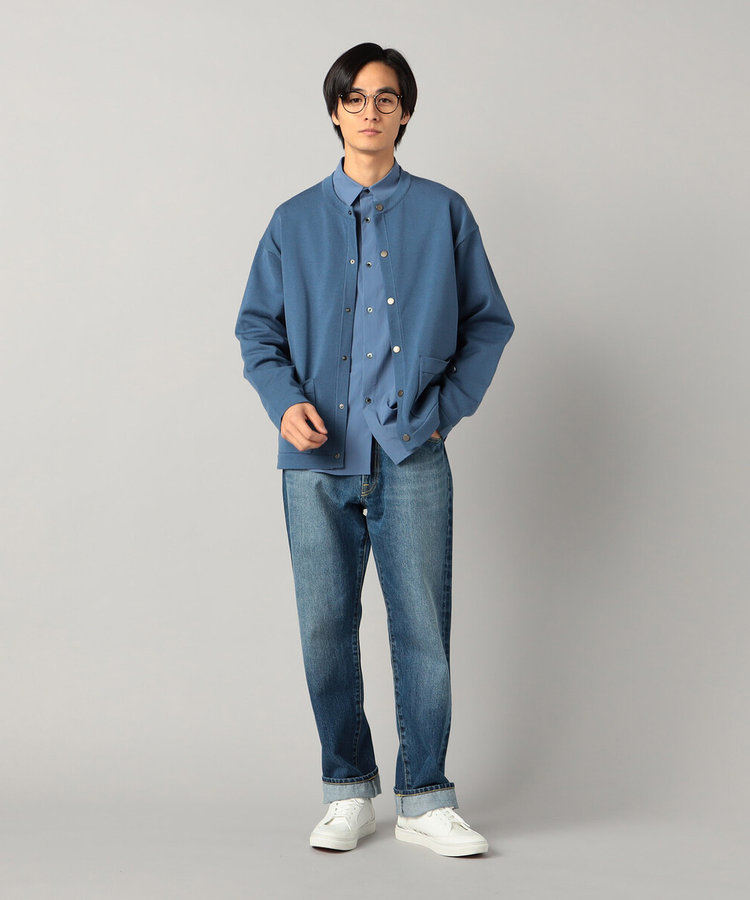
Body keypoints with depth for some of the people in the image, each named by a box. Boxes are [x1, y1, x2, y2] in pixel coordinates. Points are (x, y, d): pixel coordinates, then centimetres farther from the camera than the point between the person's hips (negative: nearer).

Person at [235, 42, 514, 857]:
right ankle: (348, 791, 18)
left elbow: (488, 322, 10)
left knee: (422, 631, -2)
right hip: (318, 461, 2)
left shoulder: (442, 214, 8)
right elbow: (257, 329, 13)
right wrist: (285, 400, -4)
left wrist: (447, 405, -1)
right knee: (326, 630, 4)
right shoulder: (295, 221, 12)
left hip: (411, 460, -1)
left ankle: (425, 800, 9)